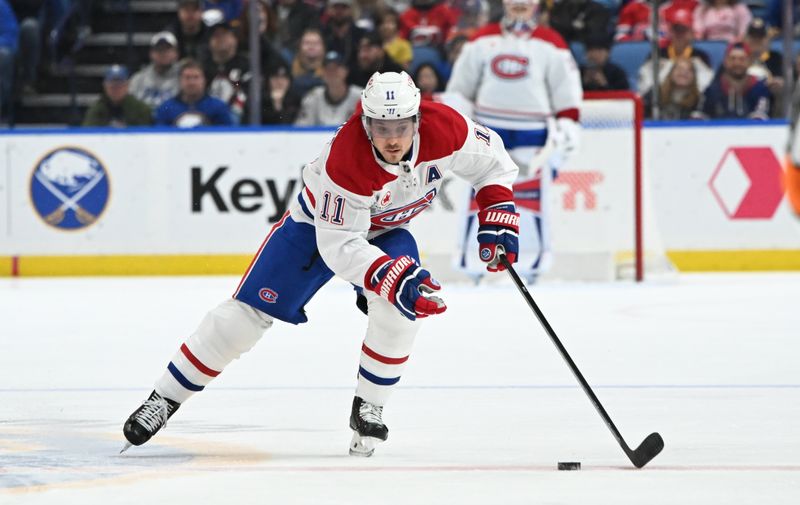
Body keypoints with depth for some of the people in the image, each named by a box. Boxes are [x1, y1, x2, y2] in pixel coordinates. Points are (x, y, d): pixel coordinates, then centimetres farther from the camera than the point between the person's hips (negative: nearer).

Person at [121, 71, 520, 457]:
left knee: (400, 307, -25)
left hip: (386, 230, 3)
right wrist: (395, 278, -48)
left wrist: (498, 217, -19)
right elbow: (339, 245, -38)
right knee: (250, 311, -7)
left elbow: (490, 158, -8)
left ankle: (368, 411, -6)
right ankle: (165, 399, 5)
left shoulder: (443, 128, -29)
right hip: (321, 223, -3)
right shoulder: (346, 159, -41)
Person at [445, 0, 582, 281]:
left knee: (531, 194, -7)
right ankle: (471, 260, 4)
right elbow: (460, 86, 13)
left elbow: (567, 89, 4)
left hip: (531, 132, -2)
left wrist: (567, 124, -4)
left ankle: (534, 262, 1)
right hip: (489, 127, 2)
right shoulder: (483, 40, 9)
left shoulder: (550, 44, 4)